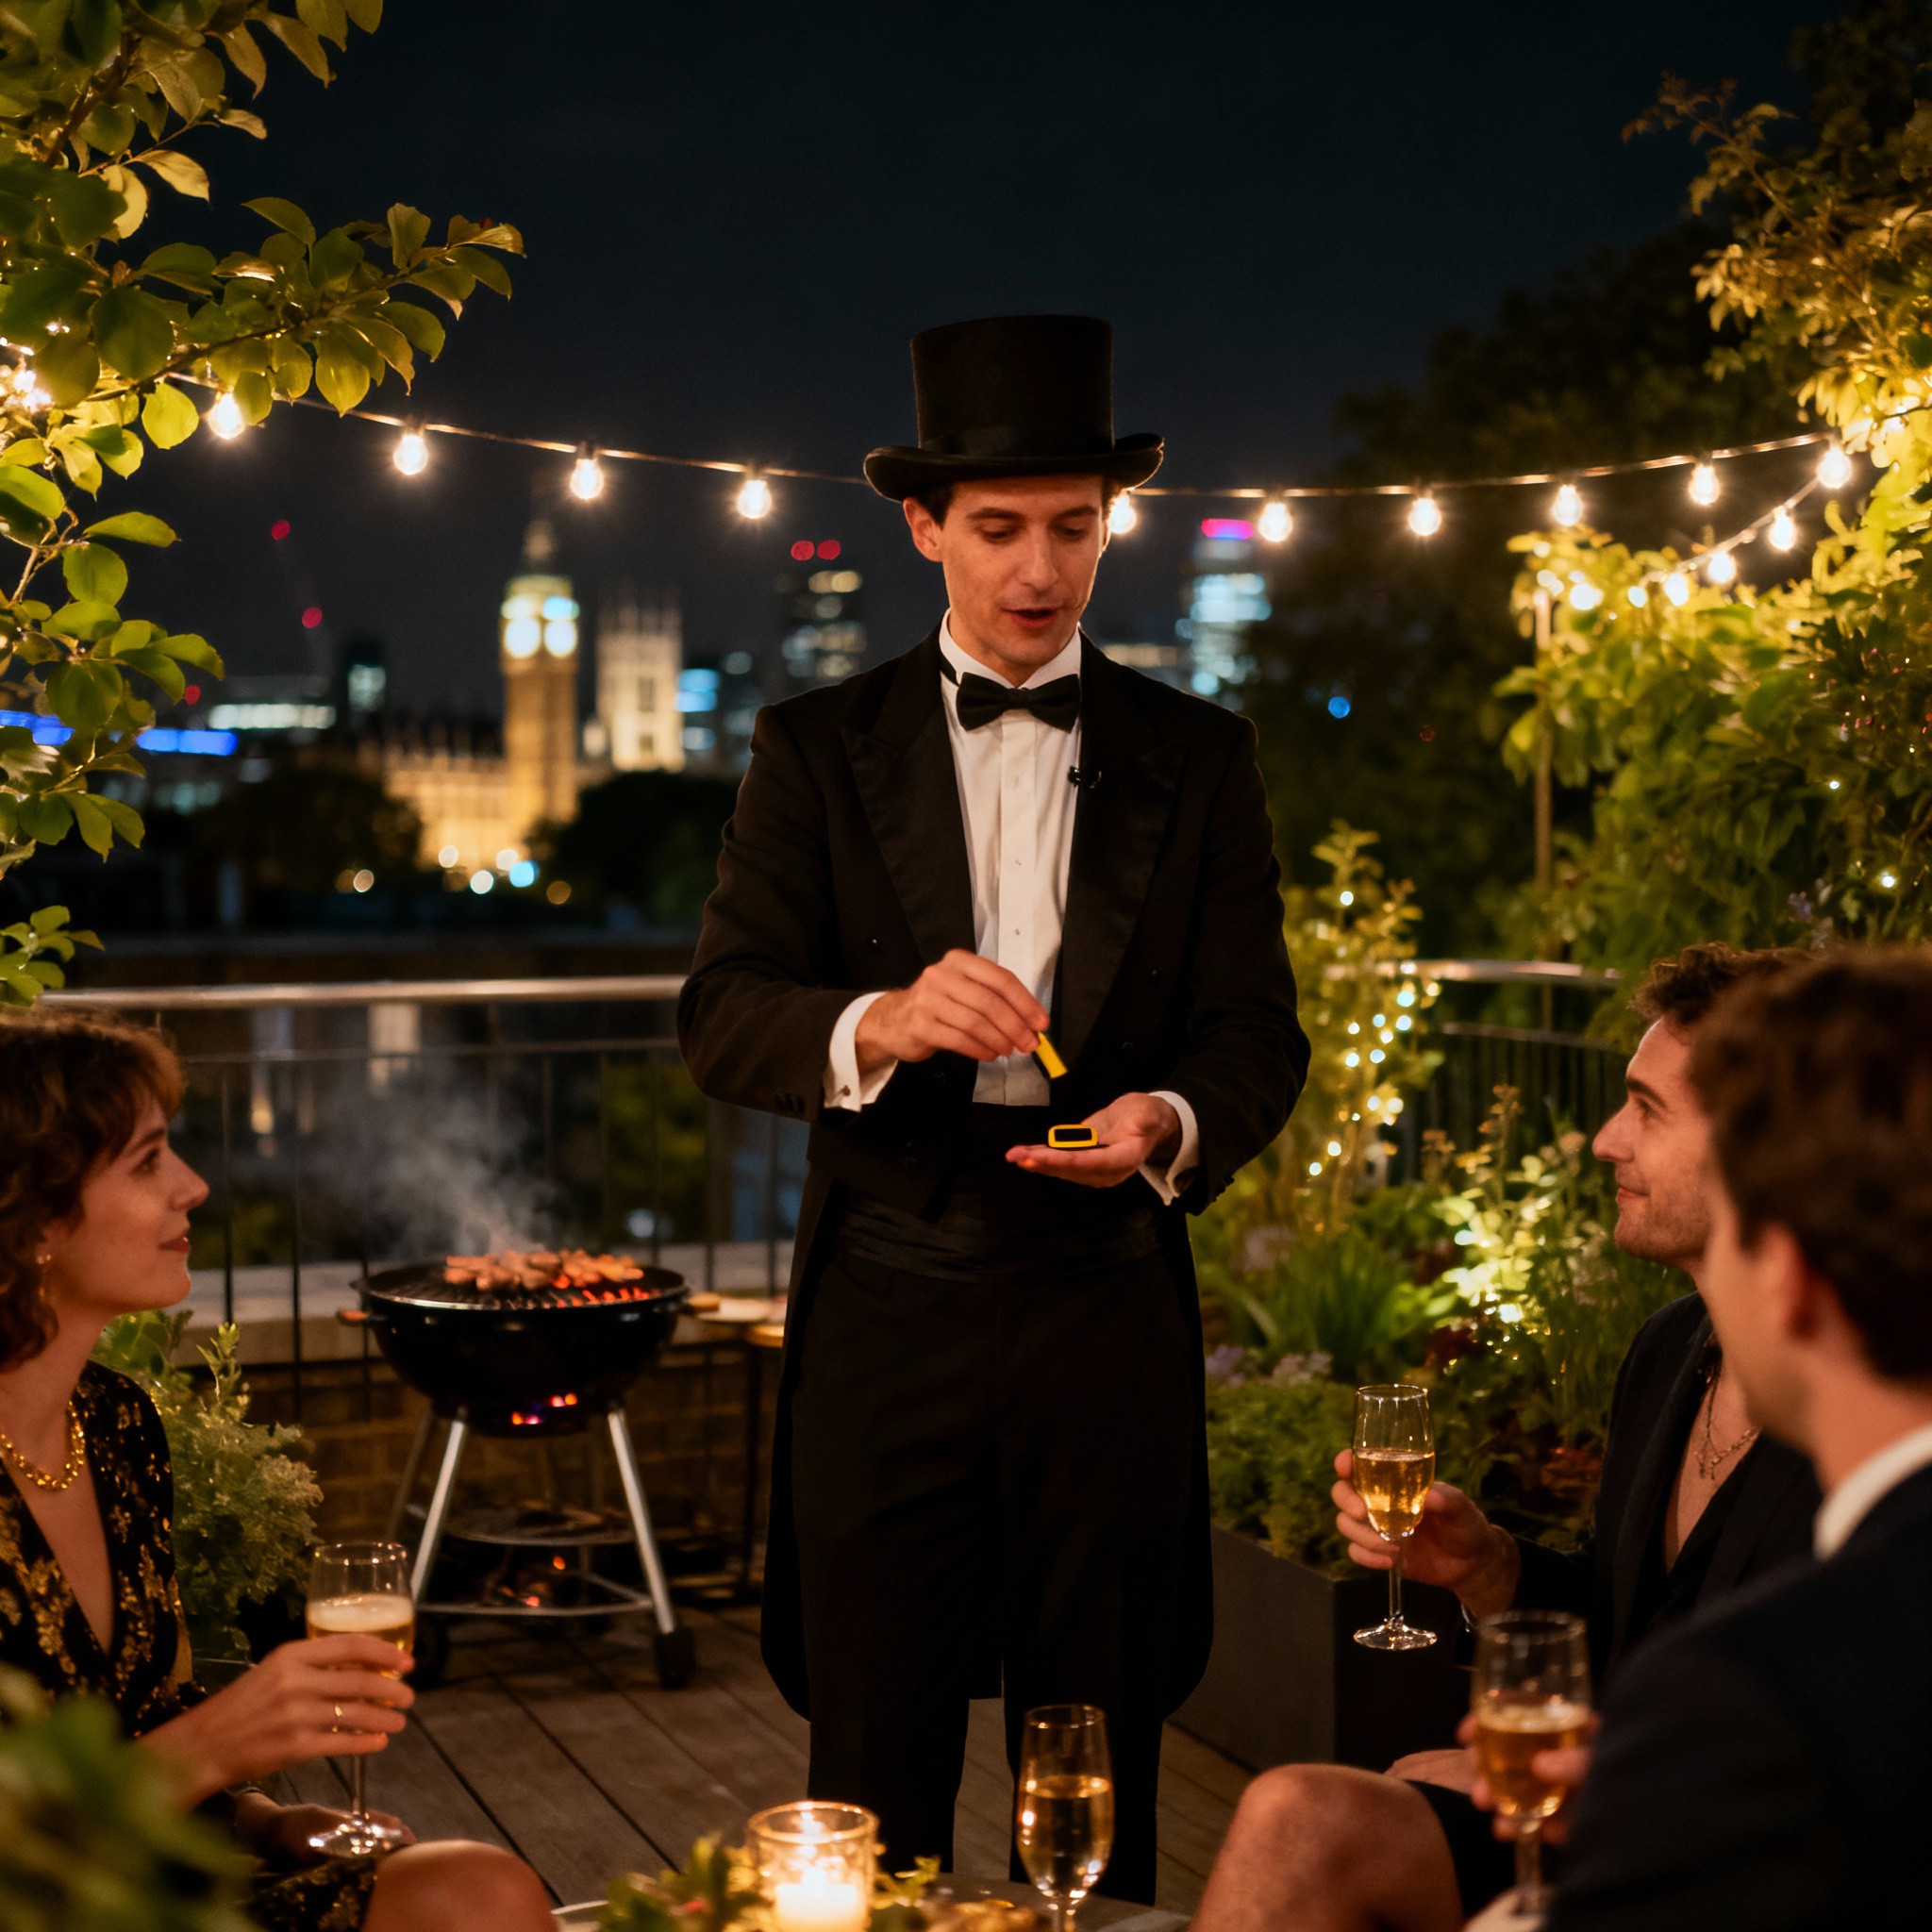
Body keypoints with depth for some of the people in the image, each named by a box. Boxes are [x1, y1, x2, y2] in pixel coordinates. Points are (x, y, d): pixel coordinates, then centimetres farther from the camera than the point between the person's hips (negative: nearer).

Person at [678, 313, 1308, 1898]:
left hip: (1109, 1307, 1)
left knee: (1099, 1794, 10)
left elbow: (1258, 1035, 5)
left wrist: (1171, 1124, -18)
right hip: (887, 1307, -1)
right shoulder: (818, 750, 6)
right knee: (872, 1795, 5)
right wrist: (878, 1023, -24)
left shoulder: (1197, 756, 9)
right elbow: (721, 1017, -3)